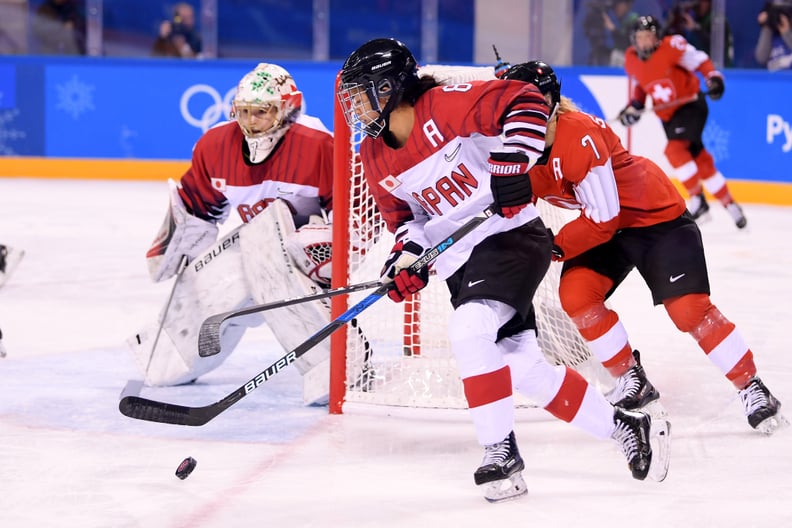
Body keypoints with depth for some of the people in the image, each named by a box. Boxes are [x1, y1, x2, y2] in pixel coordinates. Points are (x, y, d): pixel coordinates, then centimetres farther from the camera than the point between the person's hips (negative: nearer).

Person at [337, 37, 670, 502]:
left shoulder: (445, 105, -17)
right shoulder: (376, 158, 5)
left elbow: (526, 102, -20)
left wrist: (511, 164, -28)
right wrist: (408, 255, -2)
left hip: (512, 236, -8)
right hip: (459, 262, 8)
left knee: (469, 330, -28)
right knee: (524, 366, 3)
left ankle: (501, 453, -18)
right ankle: (624, 427, 18)